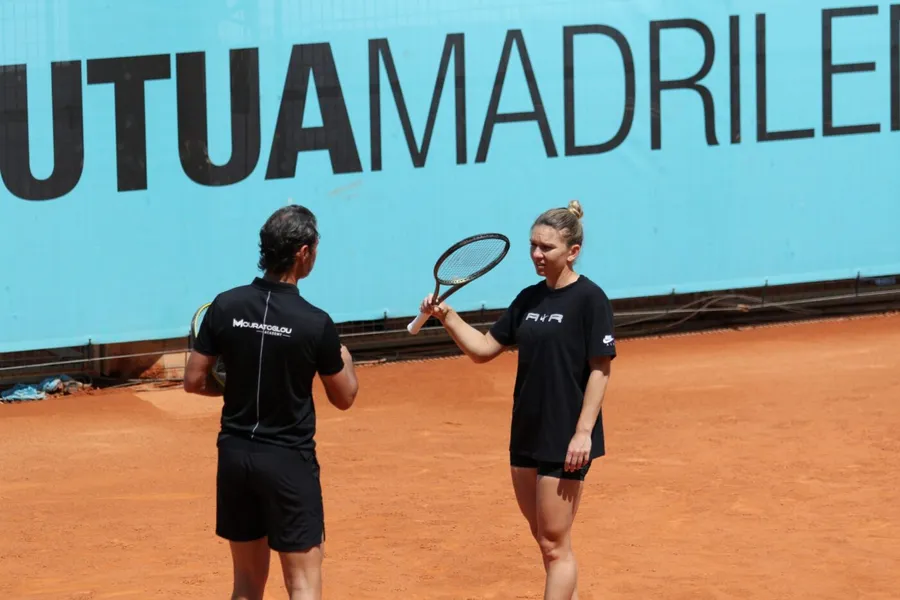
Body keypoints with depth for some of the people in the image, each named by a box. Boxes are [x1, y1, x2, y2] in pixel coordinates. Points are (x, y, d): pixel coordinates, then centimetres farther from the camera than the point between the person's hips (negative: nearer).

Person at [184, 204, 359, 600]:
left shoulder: (225, 307, -4)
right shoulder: (315, 323, -13)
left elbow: (194, 381, 2)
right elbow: (344, 397, 0)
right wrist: (344, 357, 19)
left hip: (235, 454, 5)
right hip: (288, 460, -5)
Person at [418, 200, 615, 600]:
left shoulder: (589, 299, -11)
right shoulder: (529, 299, 10)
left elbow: (600, 370, -12)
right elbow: (484, 349, 13)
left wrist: (584, 432, -18)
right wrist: (447, 317, -2)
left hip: (565, 440, -7)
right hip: (526, 434, 7)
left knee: (554, 544, -5)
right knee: (545, 539, 14)